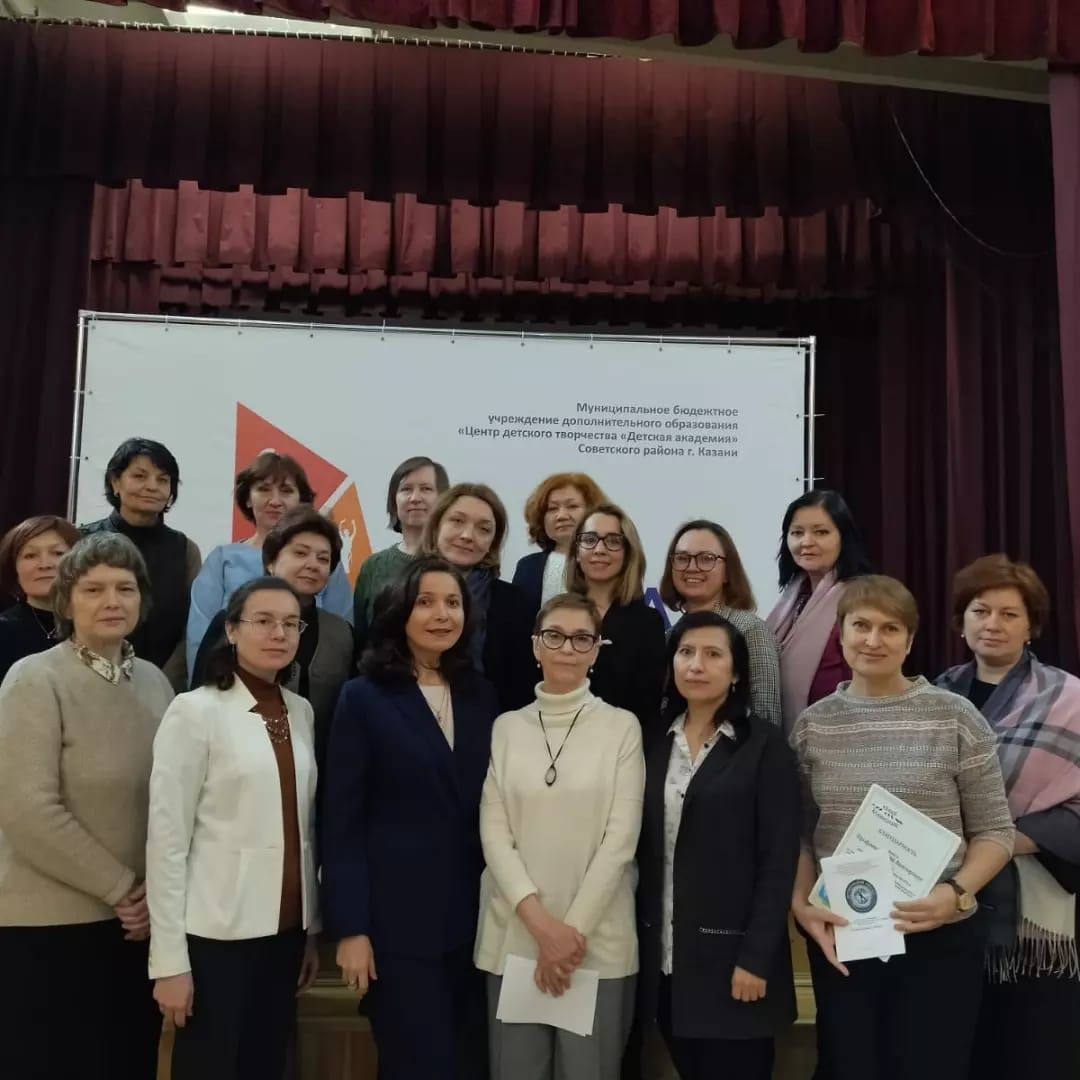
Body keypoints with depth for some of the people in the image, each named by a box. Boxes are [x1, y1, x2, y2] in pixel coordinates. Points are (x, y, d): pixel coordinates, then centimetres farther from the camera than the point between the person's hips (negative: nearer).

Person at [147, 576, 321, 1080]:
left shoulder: (301, 713, 8)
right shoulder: (195, 711, -9)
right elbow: (167, 838, -11)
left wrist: (312, 929, 12)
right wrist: (169, 958, -13)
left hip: (283, 930, 5)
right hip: (217, 933, -5)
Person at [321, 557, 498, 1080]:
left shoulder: (480, 695, 8)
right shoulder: (365, 697, -5)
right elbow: (342, 820, -7)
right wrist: (349, 928, -11)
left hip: (472, 914, 4)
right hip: (397, 916, -4)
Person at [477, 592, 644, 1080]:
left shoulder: (622, 726, -1)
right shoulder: (506, 727, 5)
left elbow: (621, 838, -5)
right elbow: (493, 834, 0)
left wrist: (575, 929, -9)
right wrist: (540, 922, -10)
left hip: (598, 941, -1)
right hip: (513, 936, 2)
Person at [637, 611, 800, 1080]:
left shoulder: (765, 744, -6)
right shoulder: (657, 743, 7)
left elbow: (779, 859, -10)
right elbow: (643, 850, 9)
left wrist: (756, 957, -15)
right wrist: (641, 941, 4)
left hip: (732, 954, -4)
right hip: (665, 958, 4)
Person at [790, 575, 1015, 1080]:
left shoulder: (955, 717, -5)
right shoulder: (811, 725, 2)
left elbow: (995, 832, -1)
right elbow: (801, 836, 8)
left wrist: (954, 892, -17)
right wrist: (802, 905, -7)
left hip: (939, 940, -2)